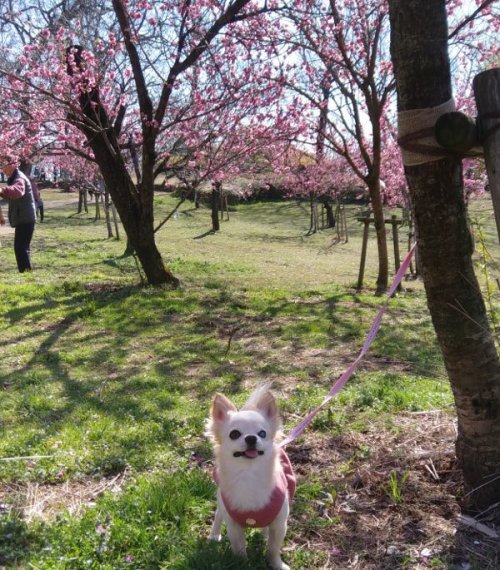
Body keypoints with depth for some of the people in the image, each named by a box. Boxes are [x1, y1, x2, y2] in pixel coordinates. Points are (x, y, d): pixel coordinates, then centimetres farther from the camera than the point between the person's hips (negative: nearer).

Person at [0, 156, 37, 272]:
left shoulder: (19, 179, -18)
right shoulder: (13, 178, 16)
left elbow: (17, 190, -43)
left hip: (25, 219, -11)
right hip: (23, 218, 11)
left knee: (20, 247, -14)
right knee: (23, 247, 18)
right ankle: (26, 272, 27)